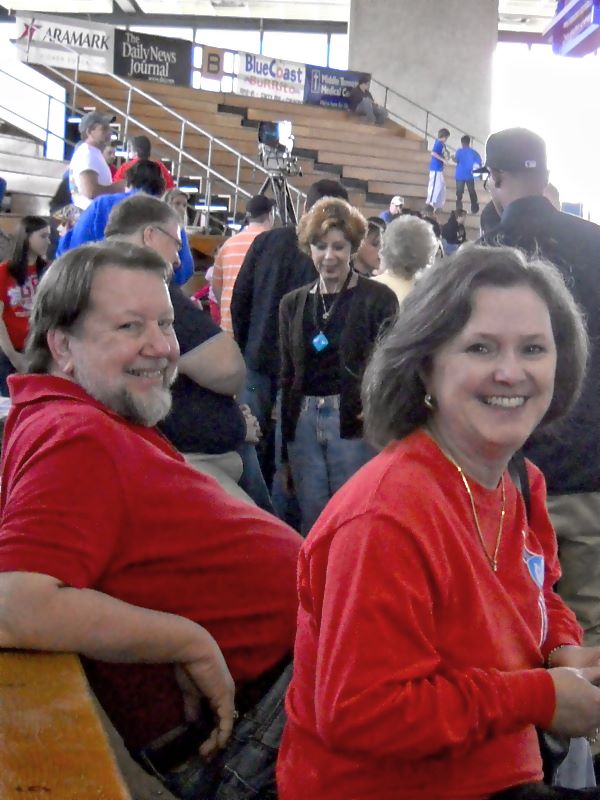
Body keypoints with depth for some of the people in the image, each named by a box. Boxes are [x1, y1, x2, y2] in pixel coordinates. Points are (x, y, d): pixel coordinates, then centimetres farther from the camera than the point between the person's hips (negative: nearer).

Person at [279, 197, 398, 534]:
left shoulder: (378, 299, -1)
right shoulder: (293, 303, 13)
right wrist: (285, 448, 14)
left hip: (354, 424, -4)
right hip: (303, 424, 4)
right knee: (311, 522, 9)